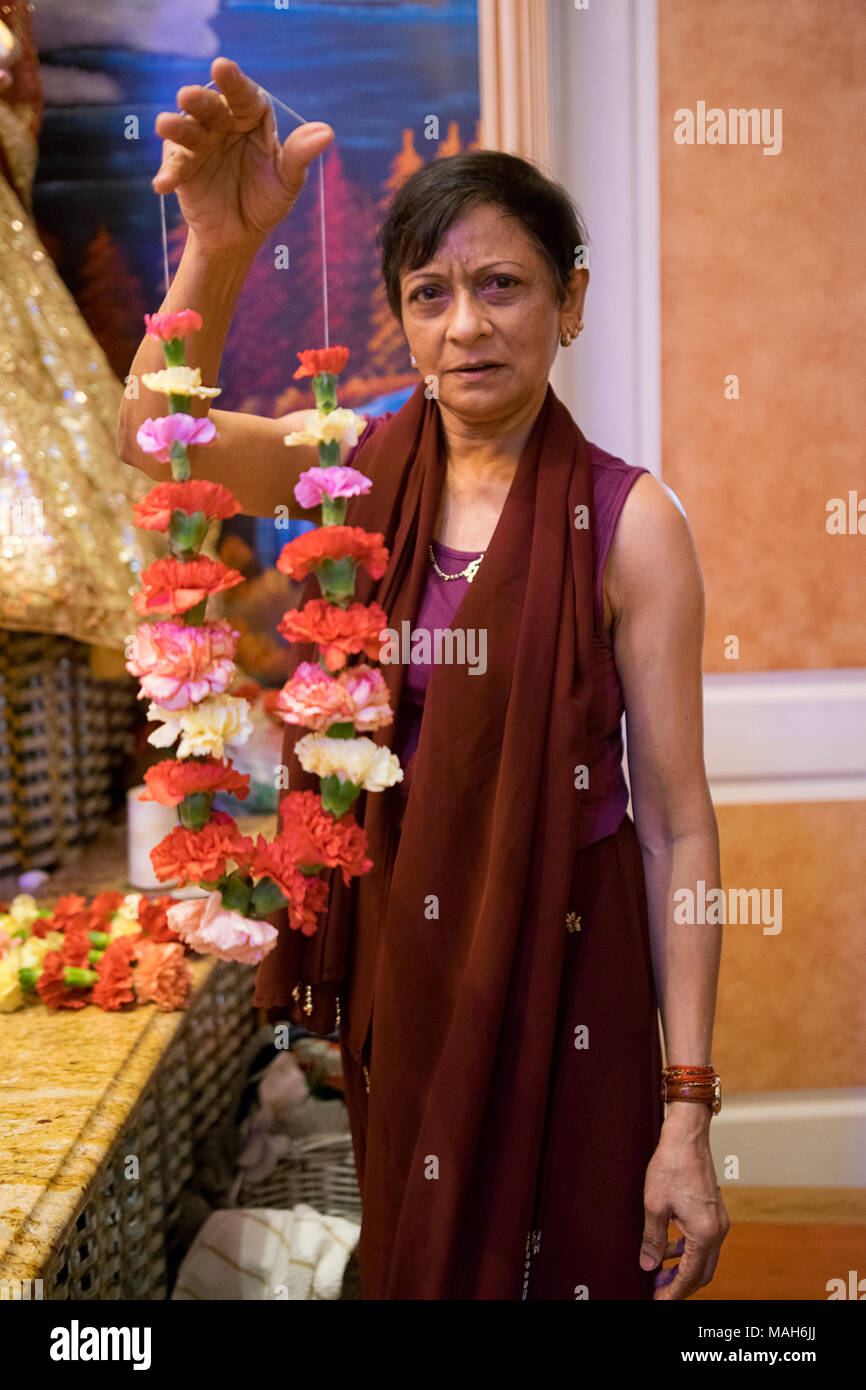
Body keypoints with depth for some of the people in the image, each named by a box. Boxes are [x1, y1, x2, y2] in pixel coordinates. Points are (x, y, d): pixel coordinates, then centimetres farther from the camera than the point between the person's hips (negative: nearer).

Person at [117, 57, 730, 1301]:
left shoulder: (627, 522, -14)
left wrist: (688, 1117, -14)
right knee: (411, 1256, 22)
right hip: (394, 954, 4)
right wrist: (221, 246, -35)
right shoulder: (365, 466, -2)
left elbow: (677, 825, -13)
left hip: (563, 964, -3)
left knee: (572, 1264, 13)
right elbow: (153, 438, -17)